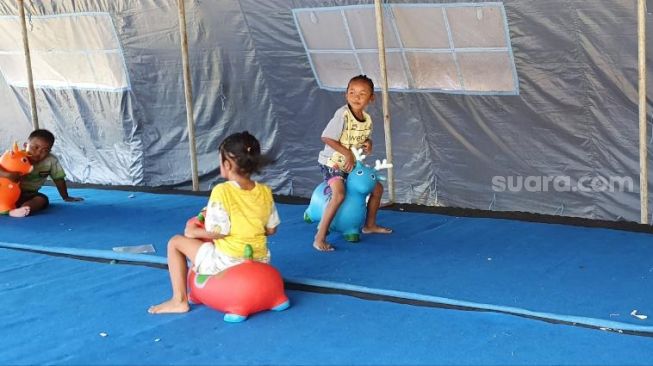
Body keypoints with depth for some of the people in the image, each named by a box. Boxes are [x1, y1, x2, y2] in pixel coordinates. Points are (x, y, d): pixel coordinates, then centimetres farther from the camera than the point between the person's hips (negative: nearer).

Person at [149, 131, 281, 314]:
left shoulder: (222, 191, -15)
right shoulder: (265, 191, 1)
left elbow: (218, 231, -17)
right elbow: (271, 229, 8)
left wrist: (193, 232, -1)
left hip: (228, 263, -5)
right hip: (260, 261, 6)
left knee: (176, 242, 12)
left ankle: (179, 300, 12)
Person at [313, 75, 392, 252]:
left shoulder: (367, 119, 0)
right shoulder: (342, 114, -23)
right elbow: (326, 138, -24)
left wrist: (368, 143, -7)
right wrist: (347, 153, -25)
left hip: (352, 164, 8)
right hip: (332, 163, -8)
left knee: (377, 188, 15)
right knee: (339, 194, -30)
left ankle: (370, 225, 37)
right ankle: (320, 237, -26)